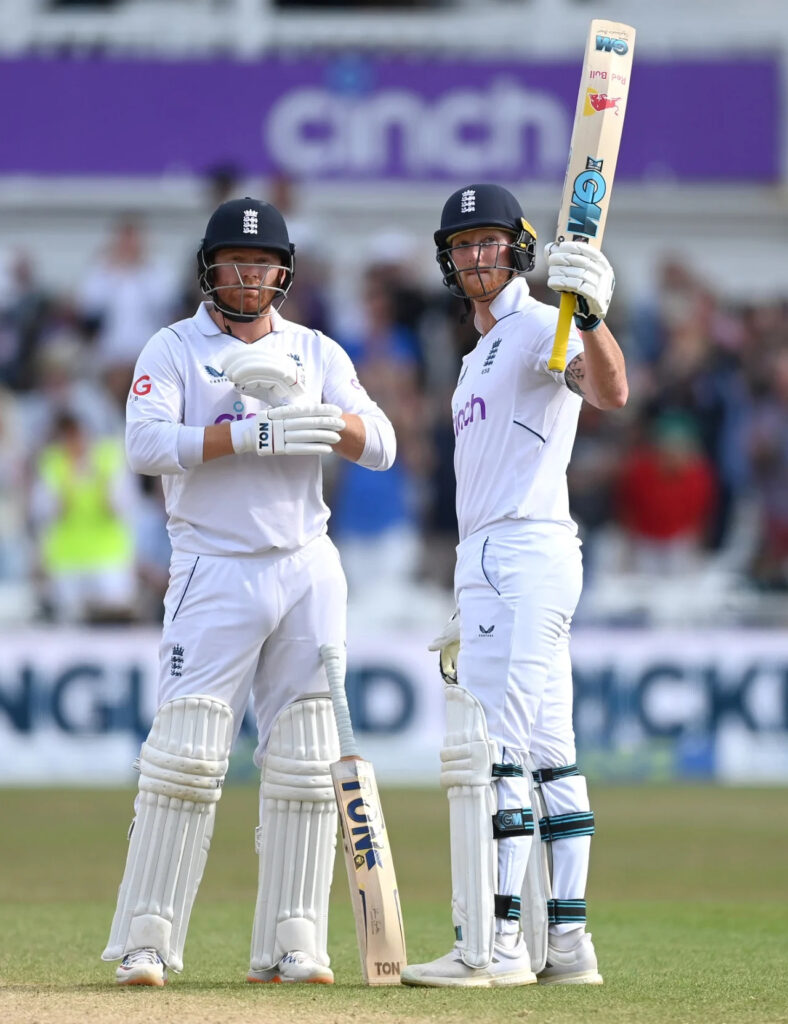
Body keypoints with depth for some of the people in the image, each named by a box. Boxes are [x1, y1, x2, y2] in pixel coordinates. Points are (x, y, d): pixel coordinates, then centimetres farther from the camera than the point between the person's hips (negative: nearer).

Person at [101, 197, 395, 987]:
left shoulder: (316, 354, 12)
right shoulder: (173, 350, 2)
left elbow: (379, 446, 1)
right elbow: (146, 444, -15)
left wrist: (298, 403, -15)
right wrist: (255, 433, -23)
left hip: (308, 573, 4)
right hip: (214, 572, -4)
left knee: (305, 760, 1)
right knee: (185, 752, -12)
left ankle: (290, 944, 5)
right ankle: (145, 941, -10)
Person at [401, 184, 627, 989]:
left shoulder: (538, 328, -7)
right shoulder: (482, 355, 24)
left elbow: (609, 391, -28)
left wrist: (590, 316, -48)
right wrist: (471, 612, 25)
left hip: (526, 555, -10)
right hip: (491, 562, 10)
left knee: (496, 752, -14)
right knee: (547, 755, 8)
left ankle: (496, 944, -17)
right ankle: (564, 942, 9)